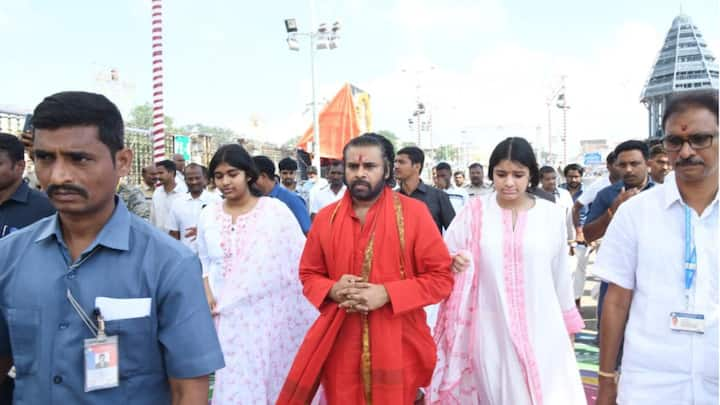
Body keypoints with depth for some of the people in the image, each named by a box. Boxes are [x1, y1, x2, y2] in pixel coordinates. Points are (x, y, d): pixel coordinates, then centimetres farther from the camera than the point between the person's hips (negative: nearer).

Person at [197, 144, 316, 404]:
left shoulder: (275, 210, -8)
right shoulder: (207, 215, 4)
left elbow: (300, 258, -3)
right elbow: (204, 261, 14)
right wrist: (207, 294, -1)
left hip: (267, 312, -3)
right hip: (227, 314, 3)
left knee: (269, 377, 7)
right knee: (233, 380, 8)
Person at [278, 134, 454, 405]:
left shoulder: (414, 212, -6)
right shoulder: (326, 217, 3)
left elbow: (441, 277, -7)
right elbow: (308, 274, 13)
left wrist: (386, 294, -18)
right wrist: (333, 290, -10)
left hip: (398, 346, -2)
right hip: (341, 347, 3)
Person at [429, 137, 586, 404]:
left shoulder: (552, 215, 0)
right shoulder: (474, 212, -3)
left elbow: (561, 275, 8)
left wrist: (568, 327, 14)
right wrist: (455, 261, -18)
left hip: (541, 331, 1)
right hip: (491, 331, 0)